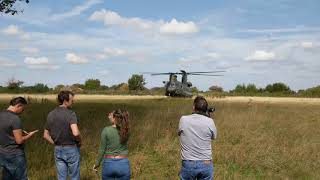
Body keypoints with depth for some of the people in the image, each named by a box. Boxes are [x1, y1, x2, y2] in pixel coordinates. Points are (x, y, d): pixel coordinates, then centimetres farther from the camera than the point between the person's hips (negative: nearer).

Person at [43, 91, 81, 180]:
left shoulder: (51, 114, 3)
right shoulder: (71, 114, -18)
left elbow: (45, 135, 8)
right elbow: (75, 133, -31)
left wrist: (56, 144, 11)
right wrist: (79, 141, -12)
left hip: (58, 150, 5)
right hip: (71, 149, -5)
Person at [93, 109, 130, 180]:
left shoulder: (106, 130, -11)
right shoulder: (126, 131, -5)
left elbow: (102, 149, -6)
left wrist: (97, 163, 8)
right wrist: (112, 119, 9)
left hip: (109, 164, -1)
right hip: (123, 165, 1)